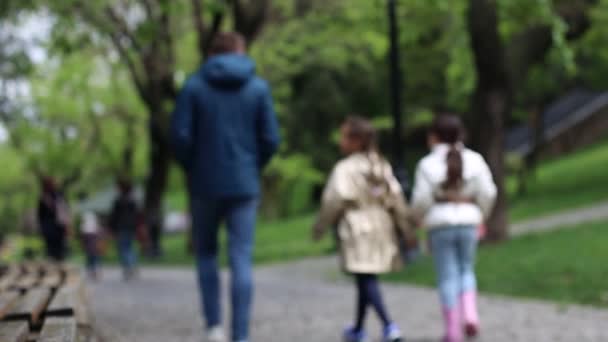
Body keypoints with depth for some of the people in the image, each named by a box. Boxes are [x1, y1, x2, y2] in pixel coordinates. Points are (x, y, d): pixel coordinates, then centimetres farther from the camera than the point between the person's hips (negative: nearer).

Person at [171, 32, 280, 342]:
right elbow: (270, 139, -3)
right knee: (241, 261, 0)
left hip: (205, 185, 0)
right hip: (244, 186, 0)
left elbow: (181, 135, -8)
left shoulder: (194, 86, -2)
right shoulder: (258, 88, 1)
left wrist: (191, 169, 8)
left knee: (206, 253, 16)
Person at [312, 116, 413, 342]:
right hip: (381, 227, 7)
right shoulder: (382, 166, 8)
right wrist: (404, 226, 13)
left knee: (366, 280, -8)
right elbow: (396, 198, 7)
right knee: (366, 280, 17)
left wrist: (319, 228, -2)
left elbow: (334, 201, -14)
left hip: (356, 228, -7)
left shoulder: (345, 169, -13)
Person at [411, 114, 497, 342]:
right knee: (466, 270, 20)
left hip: (440, 224, -2)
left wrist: (420, 217, 12)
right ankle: (470, 315, 0)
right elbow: (487, 193, -3)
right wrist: (480, 217, 13)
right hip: (467, 223, 2)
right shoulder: (474, 160, 0)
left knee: (448, 277, 5)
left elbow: (421, 200, -9)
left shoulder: (428, 164, -6)